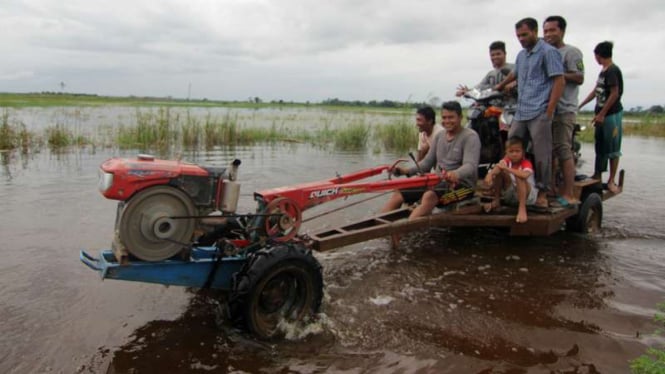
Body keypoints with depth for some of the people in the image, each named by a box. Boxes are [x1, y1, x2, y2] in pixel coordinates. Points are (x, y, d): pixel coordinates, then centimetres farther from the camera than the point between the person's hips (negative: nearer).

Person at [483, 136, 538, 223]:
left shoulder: (526, 163, -20)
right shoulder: (507, 160, -6)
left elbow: (525, 175, -44)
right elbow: (498, 166, -29)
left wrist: (507, 169, -47)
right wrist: (490, 174, -50)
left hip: (528, 194, -5)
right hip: (511, 194, 5)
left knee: (519, 177, -34)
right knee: (500, 171, -13)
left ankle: (522, 209, -39)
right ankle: (496, 201, -2)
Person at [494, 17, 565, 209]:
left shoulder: (548, 52, -2)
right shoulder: (521, 55, 21)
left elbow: (559, 81, -8)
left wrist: (549, 111, -14)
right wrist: (500, 86, 53)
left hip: (539, 113, -7)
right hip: (520, 112, 7)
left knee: (541, 155, -5)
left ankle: (542, 193, 3)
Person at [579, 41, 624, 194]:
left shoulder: (613, 71, -14)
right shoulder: (604, 71, 14)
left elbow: (615, 94, -18)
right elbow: (596, 91, 21)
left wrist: (602, 114, -18)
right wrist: (580, 105, 24)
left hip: (612, 114, -9)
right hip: (602, 114, 9)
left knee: (612, 148, -2)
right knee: (600, 146, 14)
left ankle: (611, 180, 4)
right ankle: (597, 175, 23)